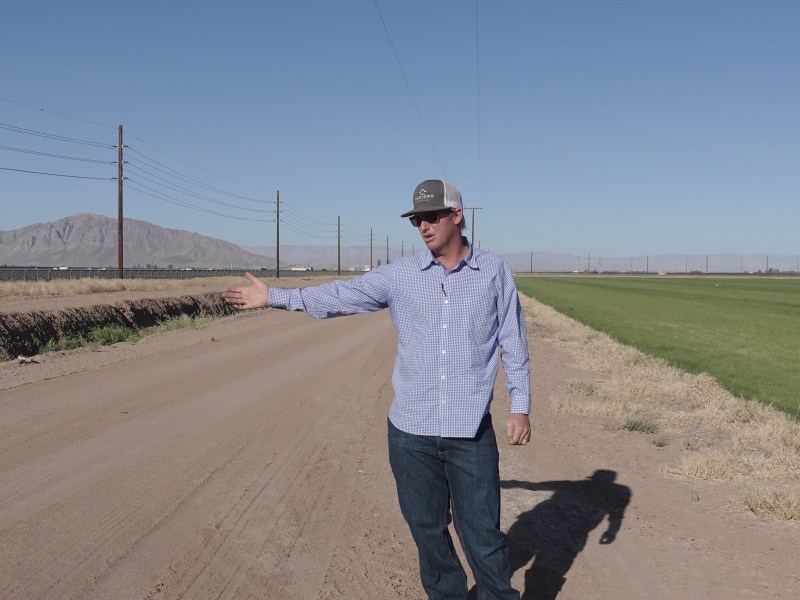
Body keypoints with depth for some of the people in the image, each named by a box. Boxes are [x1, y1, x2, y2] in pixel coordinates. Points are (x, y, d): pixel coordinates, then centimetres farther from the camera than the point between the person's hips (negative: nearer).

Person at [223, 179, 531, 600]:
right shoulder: (401, 274, 3)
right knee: (426, 529, 13)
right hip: (410, 430, 2)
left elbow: (513, 344, 4)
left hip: (471, 432, -2)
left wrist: (520, 406, -2)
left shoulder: (494, 272, 1)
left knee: (482, 534, 1)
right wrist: (274, 296, 3)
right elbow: (341, 296, 5)